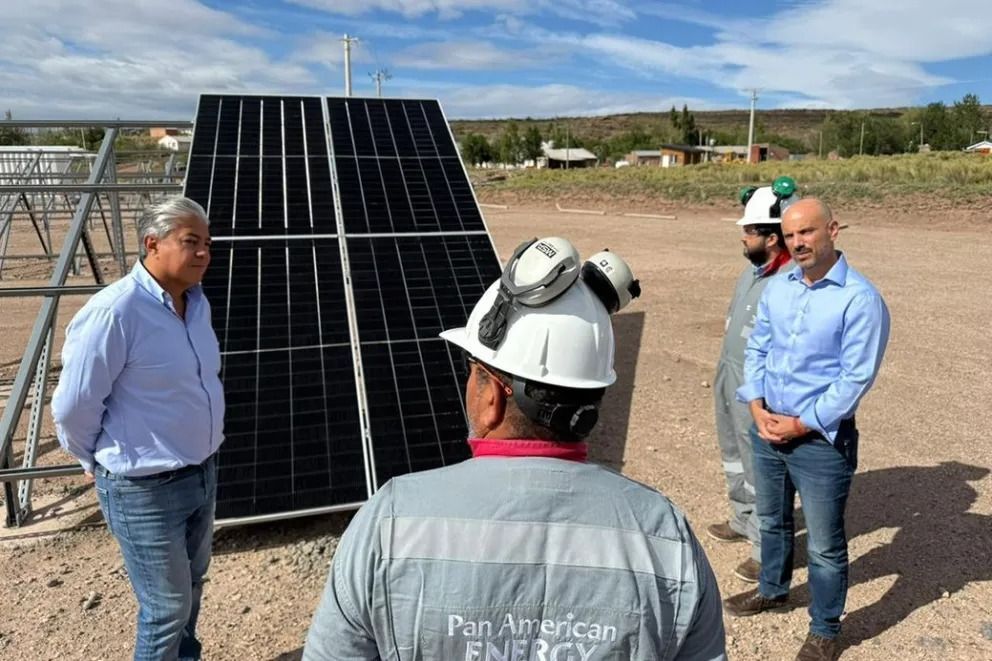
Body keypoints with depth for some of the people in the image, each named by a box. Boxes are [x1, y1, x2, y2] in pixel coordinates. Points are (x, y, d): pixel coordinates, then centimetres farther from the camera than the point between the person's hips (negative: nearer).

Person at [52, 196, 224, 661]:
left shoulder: (196, 301, 1)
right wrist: (102, 463, -2)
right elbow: (72, 408, -17)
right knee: (168, 605, 9)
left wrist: (202, 460, 17)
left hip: (202, 472, 8)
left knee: (191, 583, 26)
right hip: (147, 489, -8)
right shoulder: (113, 312, -24)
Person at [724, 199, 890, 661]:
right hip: (767, 429, 6)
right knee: (771, 521, 25)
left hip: (821, 440, -6)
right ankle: (773, 590, 48)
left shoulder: (860, 298, -17)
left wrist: (800, 425, -15)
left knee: (824, 545, 9)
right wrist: (759, 410, -6)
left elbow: (856, 378, -18)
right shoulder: (776, 288, 2)